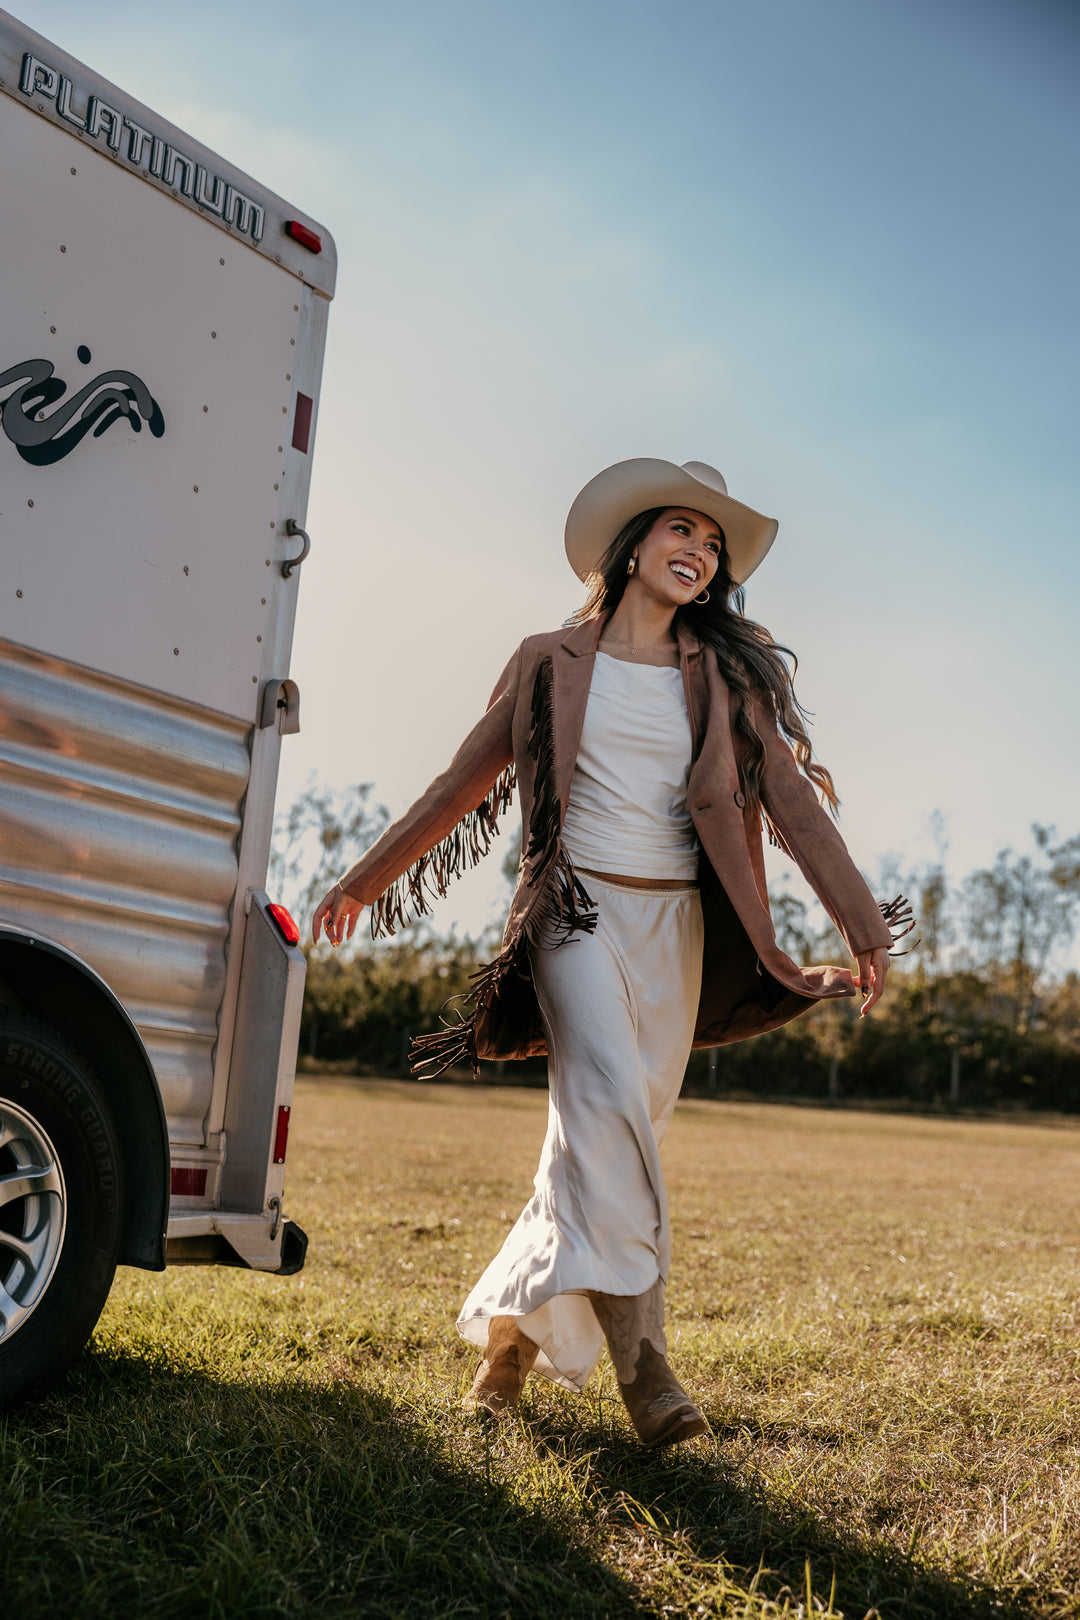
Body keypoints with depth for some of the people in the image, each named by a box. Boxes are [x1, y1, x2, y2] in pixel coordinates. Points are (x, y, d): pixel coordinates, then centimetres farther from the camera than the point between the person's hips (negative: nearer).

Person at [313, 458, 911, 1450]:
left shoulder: (724, 679, 10)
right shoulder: (553, 663, 6)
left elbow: (789, 795, 4)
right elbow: (465, 782, 11)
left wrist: (860, 920, -4)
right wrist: (365, 881, 14)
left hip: (676, 925, 3)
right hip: (580, 911, -3)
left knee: (618, 1135, 4)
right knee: (609, 1100, -24)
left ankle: (513, 1327, 22)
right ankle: (641, 1359, -22)